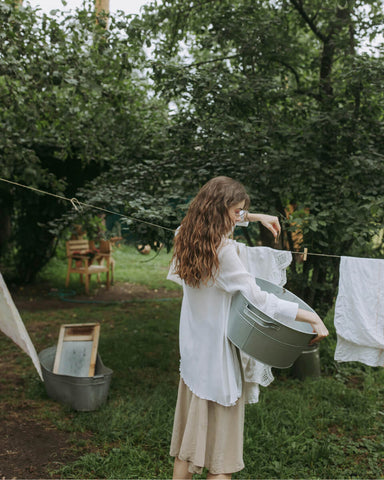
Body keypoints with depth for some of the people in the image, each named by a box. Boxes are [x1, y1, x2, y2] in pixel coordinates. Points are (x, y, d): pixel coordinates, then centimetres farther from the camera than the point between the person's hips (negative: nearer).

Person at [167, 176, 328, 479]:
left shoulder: (189, 237, 0)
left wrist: (254, 217, 16)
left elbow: (220, 220, 23)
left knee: (190, 427, 18)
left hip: (192, 349, 8)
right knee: (222, 434, 6)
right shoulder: (223, 251, -23)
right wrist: (312, 317, -20)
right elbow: (259, 300, -24)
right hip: (217, 350, -8)